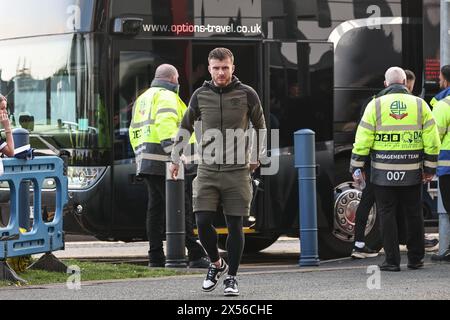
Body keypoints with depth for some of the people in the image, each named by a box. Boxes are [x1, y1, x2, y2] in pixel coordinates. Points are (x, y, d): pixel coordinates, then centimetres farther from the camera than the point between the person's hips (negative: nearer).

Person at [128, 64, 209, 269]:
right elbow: (166, 123, -22)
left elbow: (135, 131, 24)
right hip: (162, 161, -9)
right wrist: (174, 151, -30)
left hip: (145, 160, 9)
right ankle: (195, 256, -14)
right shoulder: (167, 96, -5)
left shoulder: (143, 98, 25)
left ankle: (156, 257, 5)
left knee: (155, 208, 8)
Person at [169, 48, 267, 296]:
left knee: (235, 226, 0)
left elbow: (260, 127, 13)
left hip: (237, 171, -1)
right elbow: (185, 128, 17)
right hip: (207, 170, 2)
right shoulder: (200, 95, 5)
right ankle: (216, 264, 19)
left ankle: (231, 278, 11)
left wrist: (256, 157, 14)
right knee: (203, 222, -6)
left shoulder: (247, 95, -1)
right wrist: (175, 158, 16)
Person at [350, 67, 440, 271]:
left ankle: (392, 260, 1)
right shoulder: (420, 105, 3)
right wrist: (430, 168, 11)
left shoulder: (375, 106, -2)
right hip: (412, 173, 2)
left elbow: (363, 140, -3)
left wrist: (356, 167, 5)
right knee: (413, 214, 12)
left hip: (383, 172, -2)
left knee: (387, 214, 3)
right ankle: (415, 259, 17)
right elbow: (432, 141, 3)